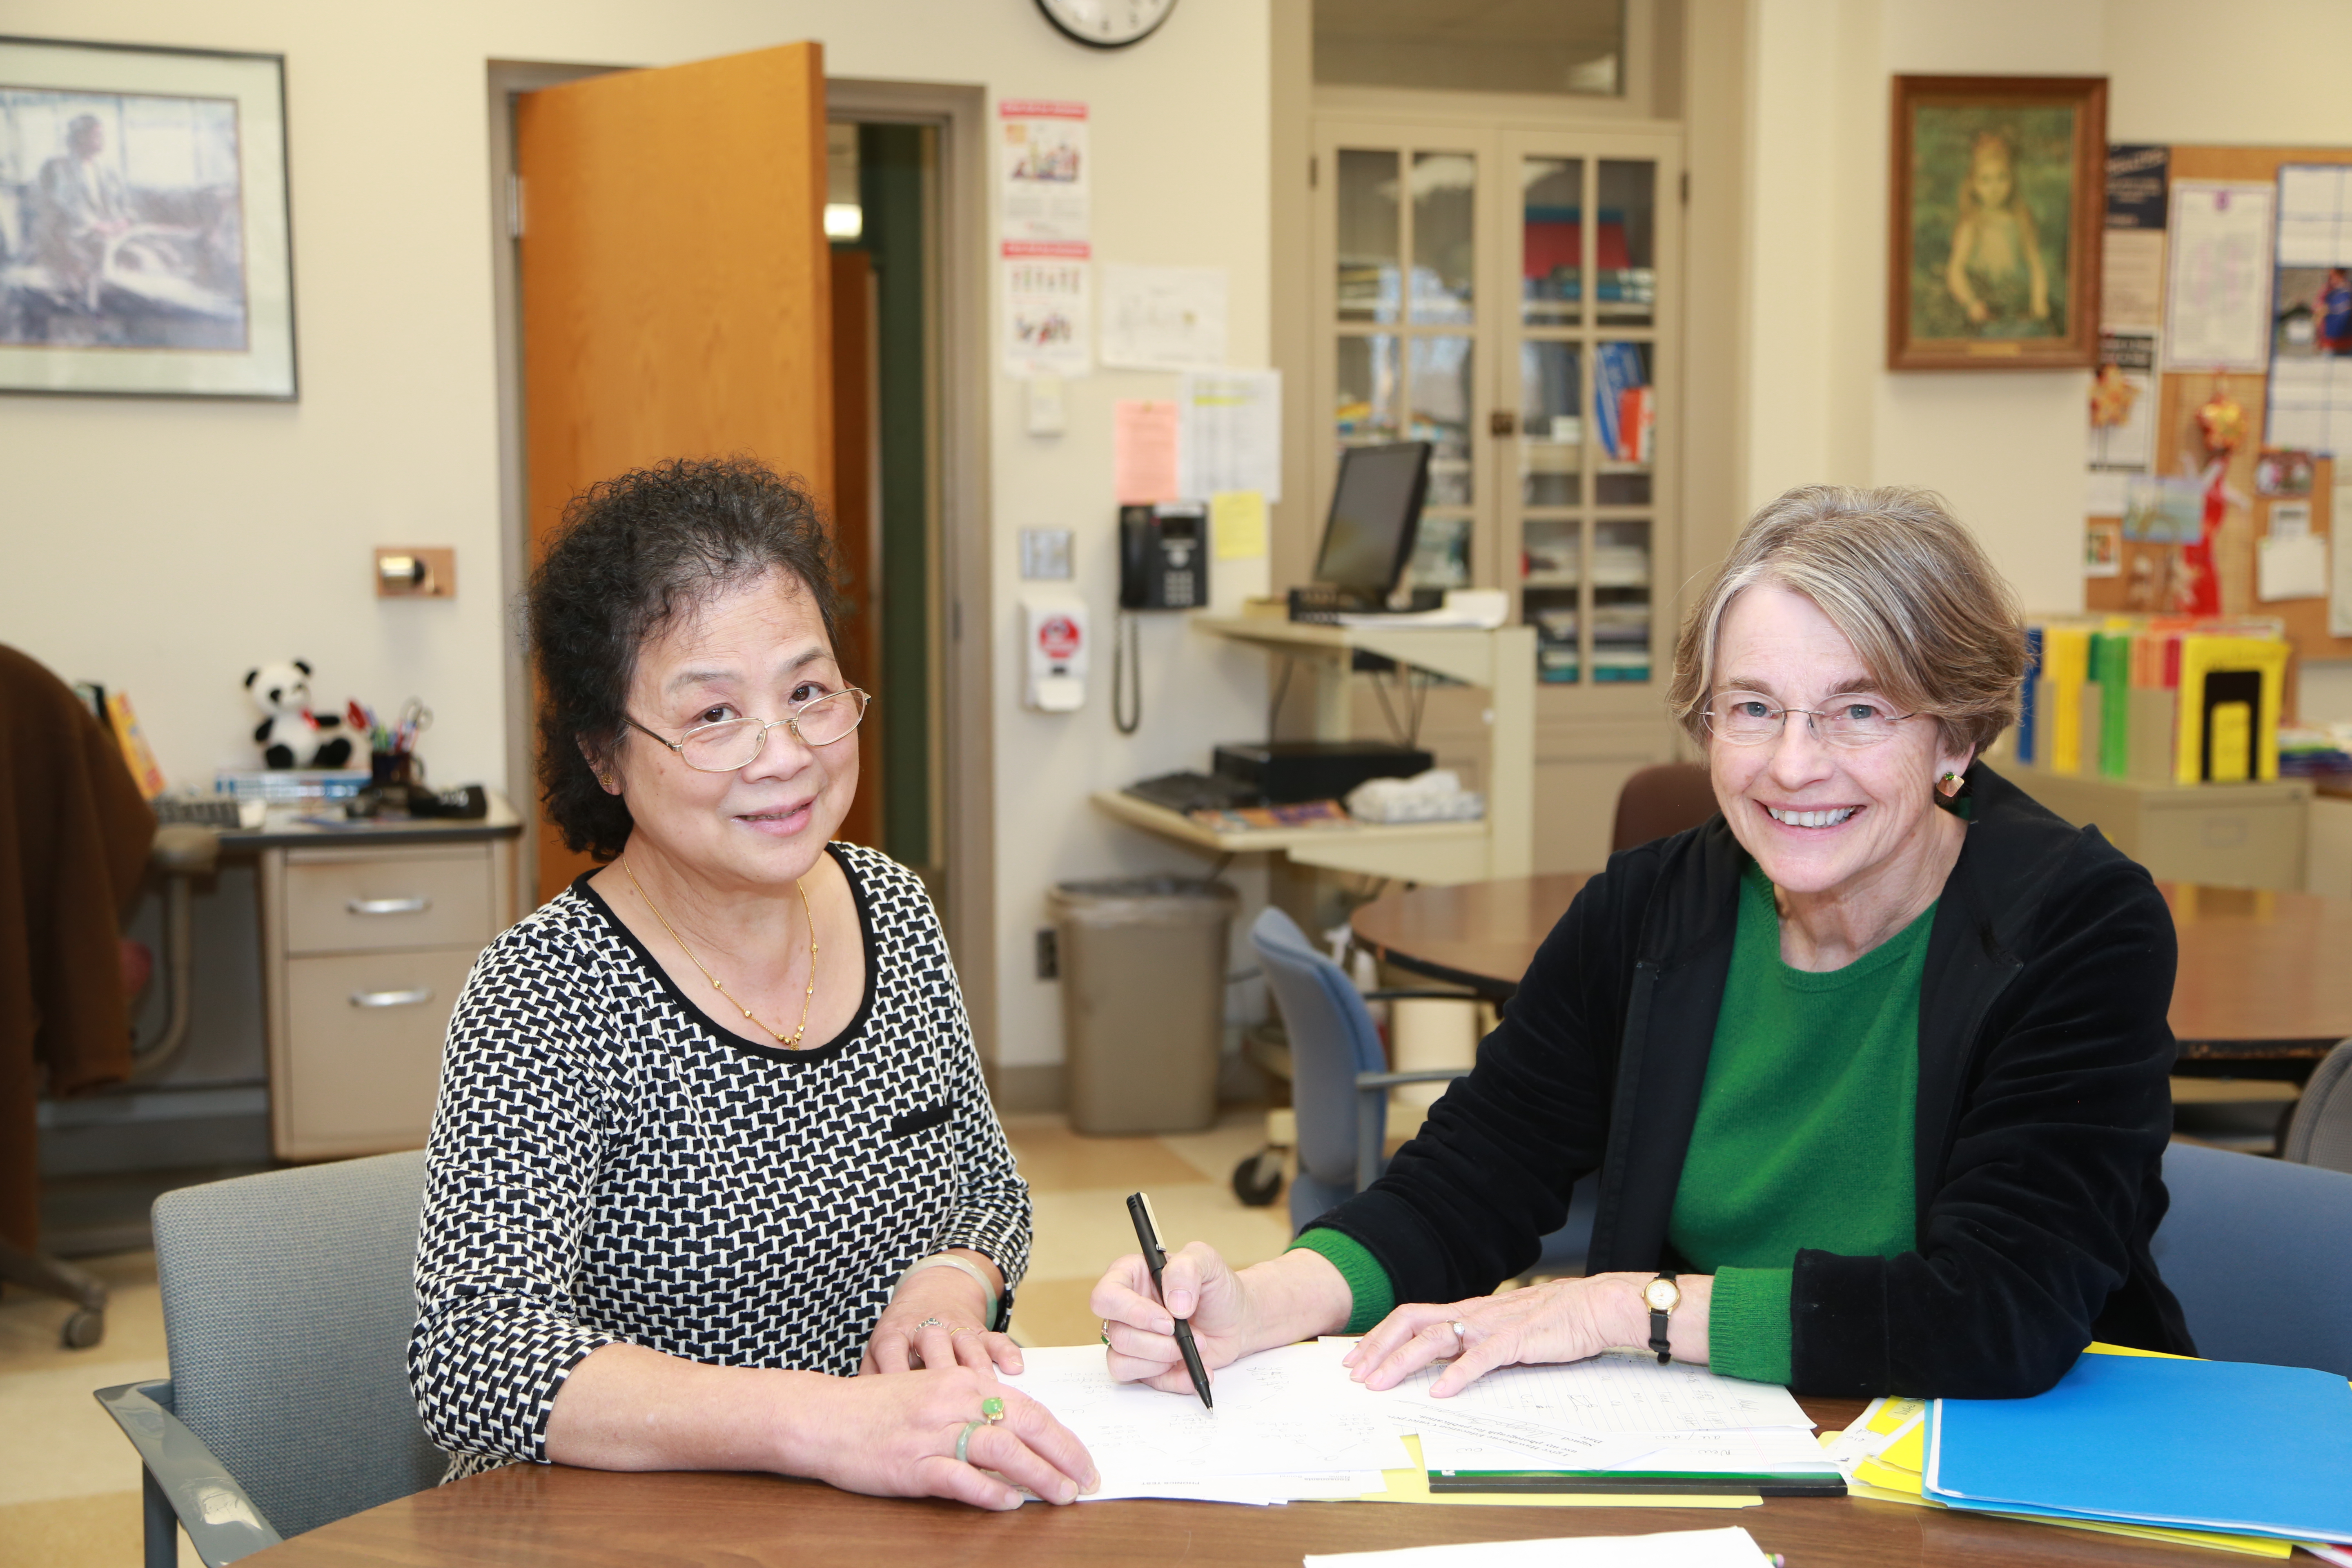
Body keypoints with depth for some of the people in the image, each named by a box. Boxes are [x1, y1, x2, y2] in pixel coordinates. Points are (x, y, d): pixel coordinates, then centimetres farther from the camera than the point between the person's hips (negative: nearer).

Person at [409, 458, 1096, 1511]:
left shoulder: (891, 908, 3)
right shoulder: (549, 998, -15)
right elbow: (470, 1360, -26)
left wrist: (948, 1288, -7)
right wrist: (831, 1421, -37)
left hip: (884, 1524, 6)